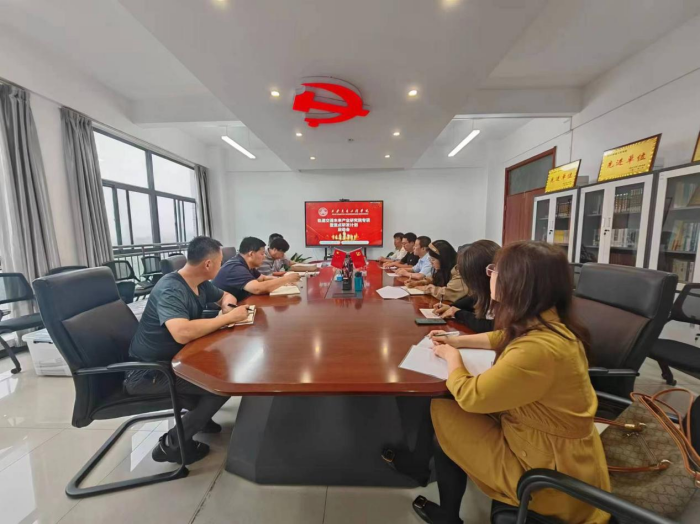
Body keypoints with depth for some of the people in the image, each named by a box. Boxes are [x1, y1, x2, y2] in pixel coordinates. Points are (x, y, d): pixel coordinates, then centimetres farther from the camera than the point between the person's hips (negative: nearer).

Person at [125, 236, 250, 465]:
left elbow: (226, 296, 17)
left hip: (175, 359, 8)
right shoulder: (170, 290, -27)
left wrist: (227, 305, -7)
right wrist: (228, 317, -32)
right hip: (148, 371, -8)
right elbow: (182, 333, -43)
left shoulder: (201, 284, -2)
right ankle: (172, 443, 0)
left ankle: (199, 416, 18)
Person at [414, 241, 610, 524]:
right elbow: (504, 338, 15)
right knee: (456, 411, 13)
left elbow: (468, 396, -23)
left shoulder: (537, 350, -35)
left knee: (442, 413, 0)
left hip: (549, 470, -7)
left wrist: (452, 356, -5)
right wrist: (457, 340, 10)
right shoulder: (550, 323, -7)